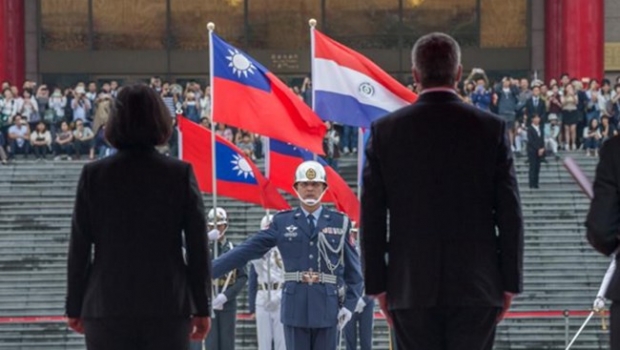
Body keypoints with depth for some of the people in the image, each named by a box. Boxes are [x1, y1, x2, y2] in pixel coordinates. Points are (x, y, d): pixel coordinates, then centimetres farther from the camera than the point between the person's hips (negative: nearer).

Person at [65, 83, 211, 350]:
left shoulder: (94, 175, -1)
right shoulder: (180, 174, -2)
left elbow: (79, 248, 2)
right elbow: (197, 247, -1)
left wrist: (75, 307, 10)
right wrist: (202, 308, 5)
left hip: (107, 309, 0)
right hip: (168, 306, 0)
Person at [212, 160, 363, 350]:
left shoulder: (340, 222, 5)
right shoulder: (282, 222, 5)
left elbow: (353, 269, 6)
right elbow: (247, 250, 2)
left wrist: (349, 305, -4)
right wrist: (208, 271, -4)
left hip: (327, 308, 0)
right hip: (295, 308, 0)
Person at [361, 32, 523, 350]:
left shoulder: (385, 131, 0)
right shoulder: (491, 129, -2)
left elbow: (372, 216, 1)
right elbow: (509, 213, -1)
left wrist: (377, 284, 7)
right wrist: (510, 282, 5)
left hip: (411, 288, 0)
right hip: (477, 287, 0)